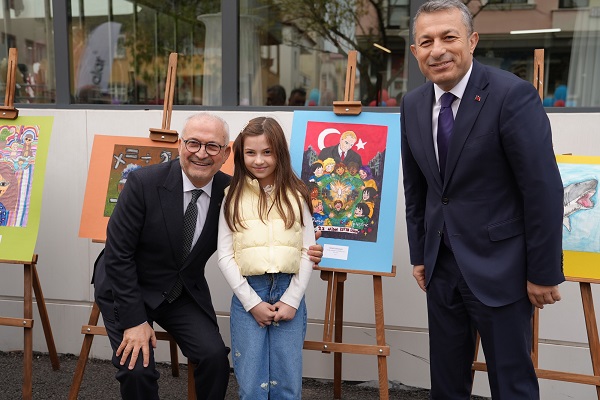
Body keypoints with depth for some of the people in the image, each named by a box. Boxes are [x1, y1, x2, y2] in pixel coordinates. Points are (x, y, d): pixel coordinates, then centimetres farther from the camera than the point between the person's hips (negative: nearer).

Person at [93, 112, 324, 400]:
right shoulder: (144, 182, -22)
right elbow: (118, 253, -18)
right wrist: (134, 320, -19)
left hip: (185, 292, 3)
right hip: (127, 289, -2)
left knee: (215, 357, -13)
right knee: (137, 369, -17)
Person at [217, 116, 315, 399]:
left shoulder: (295, 196, 5)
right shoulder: (233, 196, 3)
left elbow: (308, 251, 3)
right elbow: (225, 255, 0)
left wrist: (292, 300, -6)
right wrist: (252, 301, -7)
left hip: (289, 293, 1)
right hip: (248, 294, 0)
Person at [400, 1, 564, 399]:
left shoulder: (513, 94, -15)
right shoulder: (413, 105, 3)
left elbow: (544, 189, -14)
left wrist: (544, 273, -11)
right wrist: (419, 254, 12)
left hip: (498, 267, -5)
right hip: (441, 266, 6)